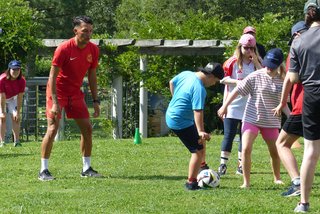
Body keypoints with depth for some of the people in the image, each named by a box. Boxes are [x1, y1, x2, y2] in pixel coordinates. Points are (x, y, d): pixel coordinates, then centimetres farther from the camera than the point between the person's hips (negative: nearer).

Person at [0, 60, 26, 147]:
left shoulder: (22, 81, -25)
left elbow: (20, 98, -21)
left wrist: (18, 112, -21)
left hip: (13, 98, 3)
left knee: (16, 118, -7)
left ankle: (16, 141, -6)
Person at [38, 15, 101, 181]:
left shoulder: (93, 50, -4)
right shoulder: (63, 49, -21)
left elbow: (92, 76, 8)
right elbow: (52, 77, -19)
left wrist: (96, 101, 4)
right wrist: (55, 103, -25)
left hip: (75, 93, 6)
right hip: (58, 91, -6)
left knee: (87, 129, 2)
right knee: (52, 129, -14)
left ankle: (87, 168, 13)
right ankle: (43, 170, -8)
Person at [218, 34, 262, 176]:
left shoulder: (256, 63, 7)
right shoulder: (232, 62, -1)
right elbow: (223, 78, -3)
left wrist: (255, 61, -12)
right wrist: (238, 82, -17)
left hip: (249, 106, 3)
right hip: (233, 105, -3)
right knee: (229, 135, -6)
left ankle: (241, 166, 12)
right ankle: (223, 165, -2)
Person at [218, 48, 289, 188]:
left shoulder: (281, 80, 0)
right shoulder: (256, 76, -9)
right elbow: (238, 90, -7)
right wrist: (225, 106, -9)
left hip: (271, 122, 3)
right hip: (251, 119, -2)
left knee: (275, 152, 11)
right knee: (246, 149, -15)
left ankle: (277, 178, 36)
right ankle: (246, 182, -7)